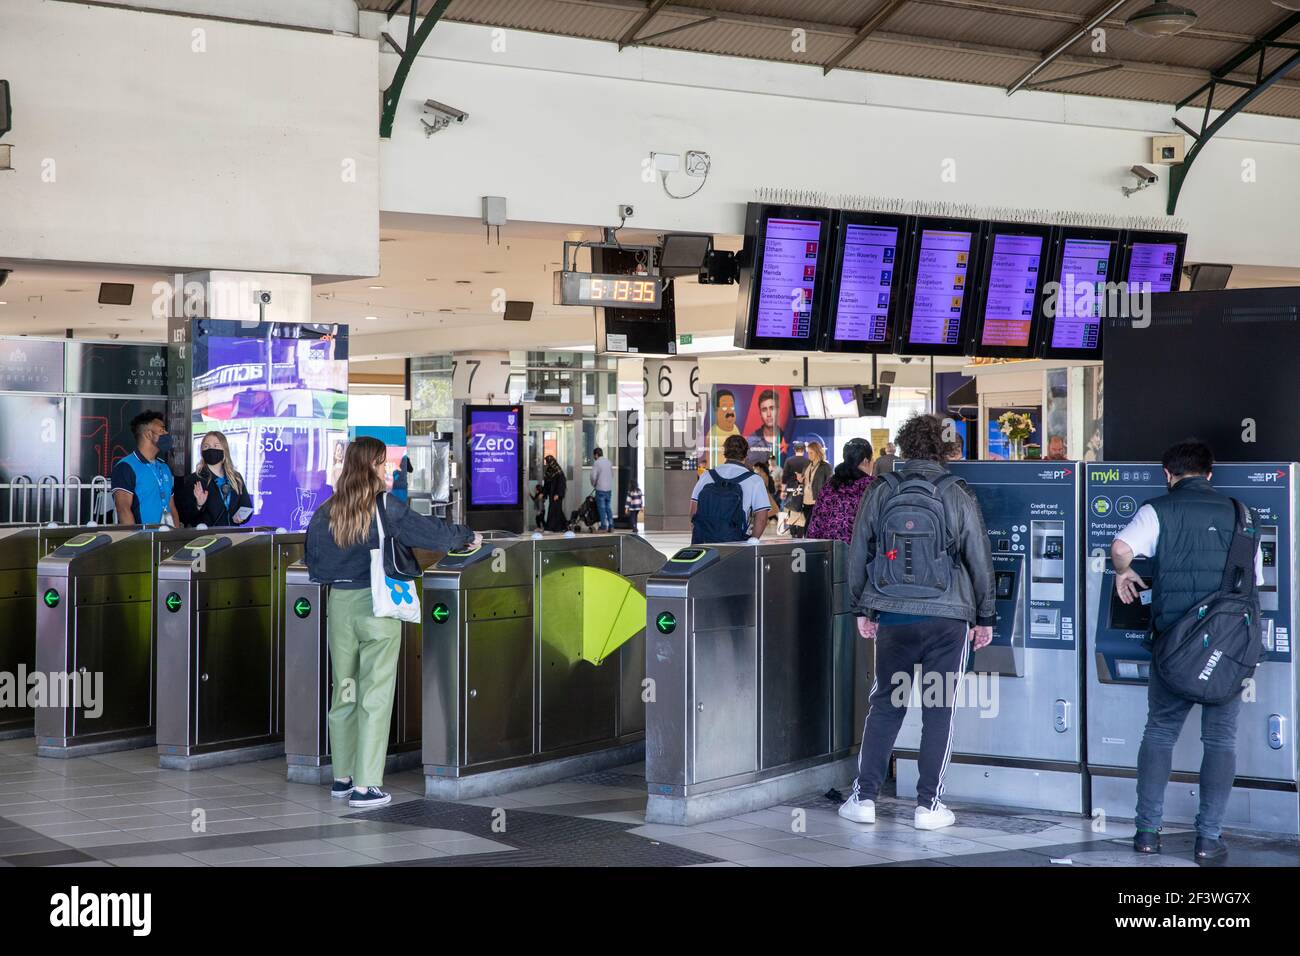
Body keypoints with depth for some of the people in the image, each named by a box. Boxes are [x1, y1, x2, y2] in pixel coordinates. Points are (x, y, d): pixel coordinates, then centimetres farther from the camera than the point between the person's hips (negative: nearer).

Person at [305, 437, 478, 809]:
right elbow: (428, 532, -6)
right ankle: (365, 785, -2)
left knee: (344, 691, 14)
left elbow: (313, 562, 11)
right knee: (375, 694, -1)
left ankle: (342, 777, 20)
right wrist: (468, 537, 9)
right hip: (377, 604, -5)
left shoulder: (325, 513, 5)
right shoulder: (384, 507, -9)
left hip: (338, 604, 5)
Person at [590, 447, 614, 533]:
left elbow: (593, 476, -14)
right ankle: (611, 525, 10)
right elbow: (612, 474, 16)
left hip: (600, 489, -6)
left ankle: (604, 527, -1)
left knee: (602, 508, -1)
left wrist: (594, 484, 4)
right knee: (608, 507, 13)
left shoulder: (596, 463, -11)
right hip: (609, 488, 6)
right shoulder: (608, 462, 10)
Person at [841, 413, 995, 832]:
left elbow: (857, 554, 5)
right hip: (947, 617, -2)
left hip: (891, 613, 2)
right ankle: (928, 805, 6)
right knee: (938, 710, 5)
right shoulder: (957, 495, -4)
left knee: (885, 704, 13)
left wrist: (861, 609, 16)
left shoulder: (880, 492, 1)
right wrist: (985, 617, 8)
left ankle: (864, 797, 12)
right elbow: (979, 559, -1)